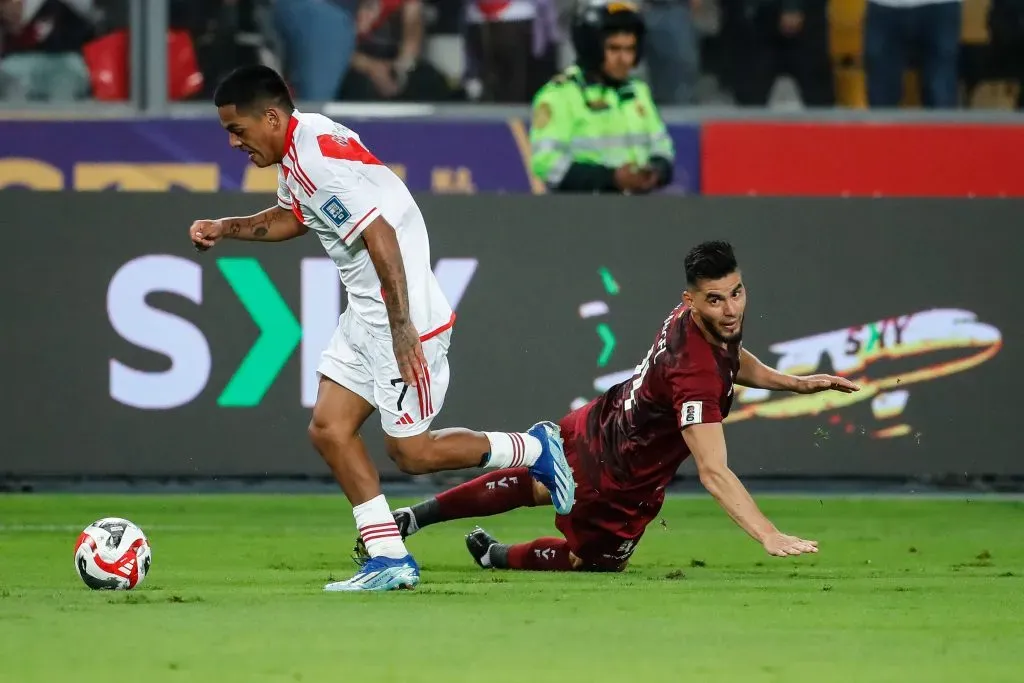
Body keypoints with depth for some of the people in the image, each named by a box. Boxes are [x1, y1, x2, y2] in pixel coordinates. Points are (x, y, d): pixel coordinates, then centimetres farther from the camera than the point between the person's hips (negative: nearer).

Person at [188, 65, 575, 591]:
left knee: (410, 453, -2)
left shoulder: (318, 156, -23)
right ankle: (389, 559, 7)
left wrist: (402, 328, -27)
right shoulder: (294, 154, 8)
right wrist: (226, 229, 17)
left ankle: (533, 450, 16)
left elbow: (380, 235, -27)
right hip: (364, 316, 10)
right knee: (329, 429, 4)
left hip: (406, 316, -10)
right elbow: (291, 218, 29)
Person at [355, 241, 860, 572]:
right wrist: (770, 537, -52)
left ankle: (412, 518, 42)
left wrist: (795, 382, 1)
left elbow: (730, 359, 13)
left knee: (531, 485, 35)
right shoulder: (694, 372, -41)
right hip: (620, 484, -9)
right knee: (597, 559, 23)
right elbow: (713, 473, -44)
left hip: (592, 427, 9)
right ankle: (499, 557, 39)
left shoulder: (718, 318, -12)